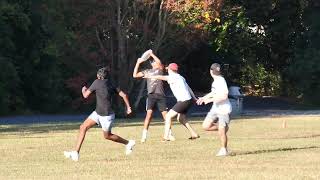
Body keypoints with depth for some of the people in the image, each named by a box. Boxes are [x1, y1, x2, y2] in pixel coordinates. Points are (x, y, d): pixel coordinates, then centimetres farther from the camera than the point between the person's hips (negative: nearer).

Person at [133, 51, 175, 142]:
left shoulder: (160, 70, 11)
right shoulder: (147, 71, 16)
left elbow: (159, 62, -10)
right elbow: (135, 75, 12)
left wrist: (152, 54, -1)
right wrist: (138, 63, 9)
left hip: (161, 95, 0)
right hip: (151, 95, 0)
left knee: (165, 114, 0)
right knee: (149, 113, -15)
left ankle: (169, 134, 13)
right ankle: (144, 135, -16)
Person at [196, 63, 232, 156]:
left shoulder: (221, 81, -20)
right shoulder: (215, 81, 9)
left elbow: (224, 96, -27)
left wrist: (210, 99, -22)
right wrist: (204, 97, 17)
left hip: (224, 109, -9)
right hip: (215, 108, 9)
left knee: (221, 132, -5)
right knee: (206, 126, 3)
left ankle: (224, 149, 13)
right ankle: (224, 127, 19)